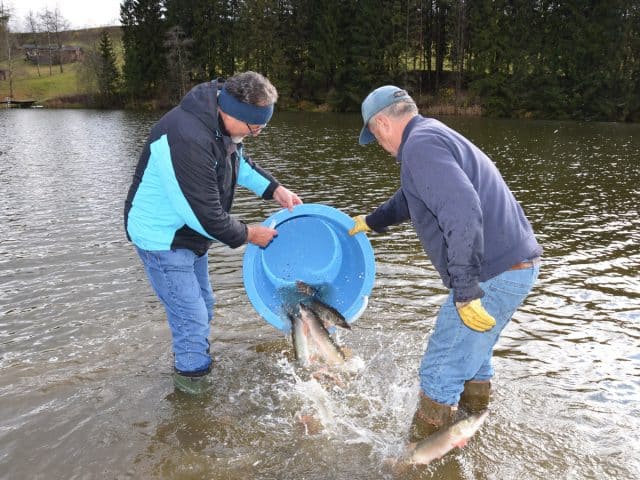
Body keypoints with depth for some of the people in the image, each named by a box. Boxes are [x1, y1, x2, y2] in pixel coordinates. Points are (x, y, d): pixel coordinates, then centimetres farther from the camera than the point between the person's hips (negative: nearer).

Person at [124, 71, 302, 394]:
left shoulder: (223, 122, -4)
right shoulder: (188, 140, -35)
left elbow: (239, 162, 15)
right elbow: (204, 215, -31)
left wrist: (274, 189, 2)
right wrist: (248, 235, -17)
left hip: (189, 232, 10)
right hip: (162, 237, -9)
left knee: (203, 309, 20)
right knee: (192, 317, -4)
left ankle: (195, 366, 40)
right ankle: (193, 380, 16)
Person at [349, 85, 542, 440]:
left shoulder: (421, 144, -14)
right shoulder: (437, 136, 19)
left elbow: (463, 211, -29)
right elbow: (409, 198, 36)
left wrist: (465, 291, -27)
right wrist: (369, 222, 50)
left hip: (492, 275, -10)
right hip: (518, 265, 11)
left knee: (440, 374, 0)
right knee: (473, 356, 26)